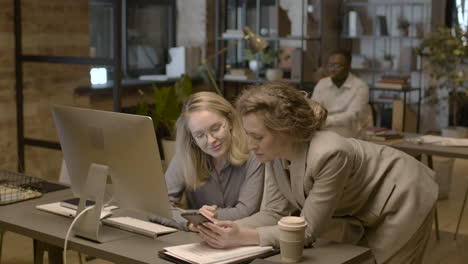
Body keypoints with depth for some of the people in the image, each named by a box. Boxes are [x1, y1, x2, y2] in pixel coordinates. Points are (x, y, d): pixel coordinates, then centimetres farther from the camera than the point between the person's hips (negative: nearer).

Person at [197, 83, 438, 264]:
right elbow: (276, 212, -13)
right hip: (366, 210, 7)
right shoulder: (275, 153, -17)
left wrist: (242, 238, -39)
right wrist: (230, 228, -29)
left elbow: (308, 229, -33)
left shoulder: (327, 154, -40)